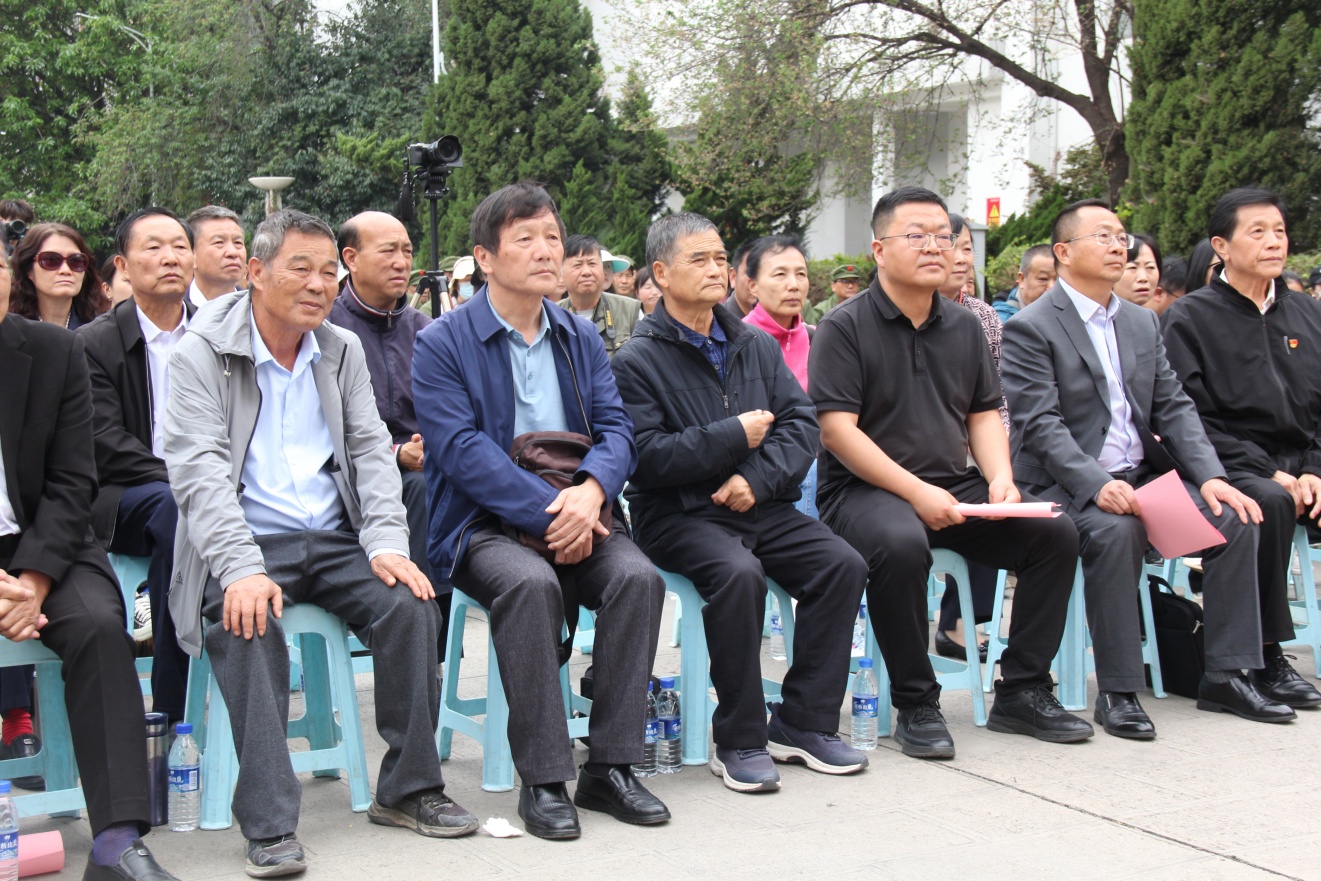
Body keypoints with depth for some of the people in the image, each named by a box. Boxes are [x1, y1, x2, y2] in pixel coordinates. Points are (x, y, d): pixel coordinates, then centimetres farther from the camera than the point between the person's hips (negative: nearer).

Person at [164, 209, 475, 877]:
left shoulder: (343, 351, 14)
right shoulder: (202, 353, -3)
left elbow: (371, 451, 9)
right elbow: (198, 470, -13)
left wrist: (386, 544, -10)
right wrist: (242, 569, -27)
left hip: (334, 540, 4)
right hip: (246, 543, -4)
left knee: (409, 604, -21)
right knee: (248, 623, -33)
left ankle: (409, 789, -7)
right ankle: (269, 826, -29)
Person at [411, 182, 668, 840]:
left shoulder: (582, 338, 15)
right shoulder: (442, 344, -2)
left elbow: (615, 429, 6)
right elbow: (461, 448, -13)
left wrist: (590, 491, -17)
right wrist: (546, 512, -22)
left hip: (574, 511, 4)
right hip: (483, 522, -4)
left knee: (638, 576, -25)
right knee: (531, 583, -35)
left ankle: (610, 767, -15)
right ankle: (542, 779, -25)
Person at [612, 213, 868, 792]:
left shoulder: (757, 347, 14)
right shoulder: (638, 360, -3)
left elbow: (802, 424, 6)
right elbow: (647, 457, -13)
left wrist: (757, 476, -12)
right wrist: (736, 436, -10)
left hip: (760, 506, 6)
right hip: (678, 513, -5)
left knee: (842, 564, -16)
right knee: (739, 573, -33)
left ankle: (803, 723, -5)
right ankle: (739, 740, -20)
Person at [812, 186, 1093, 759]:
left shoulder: (964, 327, 15)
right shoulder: (844, 327, -5)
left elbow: (984, 414, 17)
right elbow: (837, 431, -13)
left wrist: (1000, 478, -5)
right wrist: (916, 492, -20)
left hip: (953, 487, 6)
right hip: (866, 489, -6)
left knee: (1055, 533, -12)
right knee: (901, 543, -38)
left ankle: (1022, 691, 0)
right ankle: (915, 705, -19)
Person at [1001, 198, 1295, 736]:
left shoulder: (1143, 322, 17)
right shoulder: (1031, 329, -6)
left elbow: (1172, 407, 11)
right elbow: (1040, 425, -16)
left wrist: (1210, 476, -6)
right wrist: (1098, 484, -30)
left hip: (1143, 475, 7)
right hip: (1067, 485, -7)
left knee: (1234, 518, -13)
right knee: (1114, 530, -35)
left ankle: (1227, 673, -3)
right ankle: (1118, 692, -26)